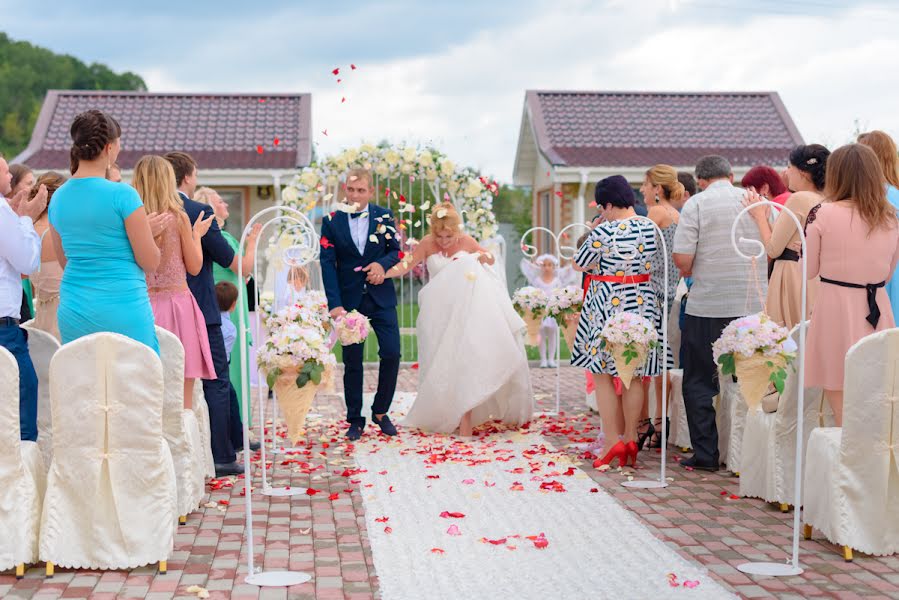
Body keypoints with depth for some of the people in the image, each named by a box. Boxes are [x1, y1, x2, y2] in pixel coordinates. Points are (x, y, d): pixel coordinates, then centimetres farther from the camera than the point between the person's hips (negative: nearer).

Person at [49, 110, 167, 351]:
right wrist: (146, 230, 12)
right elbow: (150, 262, -8)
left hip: (72, 312, 6)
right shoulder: (122, 195, -12)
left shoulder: (58, 198, 6)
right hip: (123, 311, -6)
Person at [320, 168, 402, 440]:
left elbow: (396, 251, 9)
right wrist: (334, 304, -17)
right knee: (352, 362, 4)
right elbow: (328, 264, -7)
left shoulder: (384, 216, 3)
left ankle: (380, 411, 15)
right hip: (349, 300, -1)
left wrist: (383, 264, -15)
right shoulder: (332, 221, -2)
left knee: (391, 353, -5)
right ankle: (355, 420, 16)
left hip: (381, 298, 1)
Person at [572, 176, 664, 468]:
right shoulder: (650, 228, 0)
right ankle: (631, 438, 14)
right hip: (641, 301, 5)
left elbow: (580, 263, -5)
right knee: (634, 374, 11)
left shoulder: (604, 232, -17)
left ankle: (613, 440, -1)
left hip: (608, 303, -5)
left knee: (603, 373, 3)